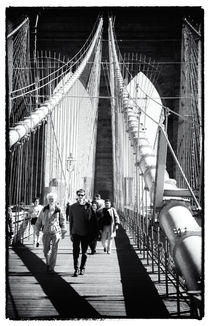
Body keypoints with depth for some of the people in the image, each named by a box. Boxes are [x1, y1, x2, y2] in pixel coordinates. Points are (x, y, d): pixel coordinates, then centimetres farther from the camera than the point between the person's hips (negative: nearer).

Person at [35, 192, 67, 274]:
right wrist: (37, 230, 10)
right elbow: (39, 220, 11)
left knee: (54, 251, -4)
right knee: (46, 250, 5)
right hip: (46, 233, 2)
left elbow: (63, 221, 6)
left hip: (56, 232, -2)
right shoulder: (44, 210, 3)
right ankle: (48, 263, 32)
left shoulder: (58, 210, -1)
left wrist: (63, 232, 4)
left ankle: (51, 268, 4)